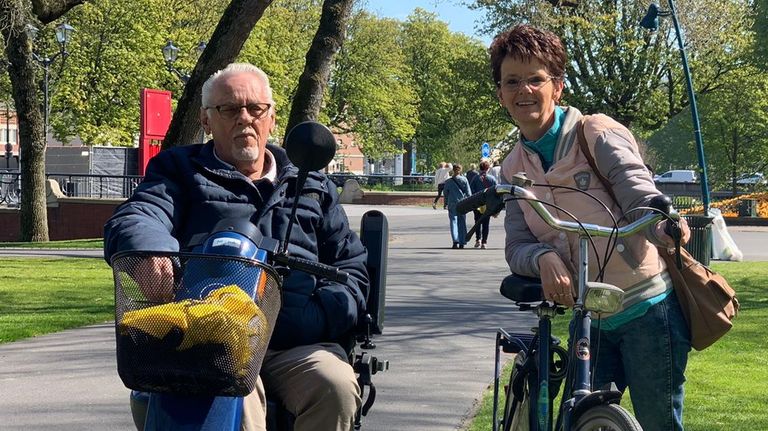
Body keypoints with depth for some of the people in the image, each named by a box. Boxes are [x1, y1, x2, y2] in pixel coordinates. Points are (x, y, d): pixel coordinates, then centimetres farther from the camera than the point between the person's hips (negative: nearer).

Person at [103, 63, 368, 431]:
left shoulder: (313, 187, 25)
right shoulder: (181, 171, 18)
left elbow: (351, 266, 21)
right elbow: (131, 222, -1)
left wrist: (321, 317, -3)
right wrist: (153, 249, -29)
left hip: (296, 345, 3)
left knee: (336, 387, -31)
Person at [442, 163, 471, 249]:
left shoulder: (448, 182, -1)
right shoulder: (464, 180, -1)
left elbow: (446, 194, 7)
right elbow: (468, 193, 1)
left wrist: (446, 203, 19)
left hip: (452, 204, -1)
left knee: (454, 222, -1)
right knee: (462, 223, 8)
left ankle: (455, 241, -18)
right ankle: (462, 243, 9)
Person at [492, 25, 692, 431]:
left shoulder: (598, 133, -6)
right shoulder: (513, 169, 9)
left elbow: (640, 191, -18)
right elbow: (516, 247, 1)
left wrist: (664, 226, -42)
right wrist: (544, 259, -23)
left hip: (647, 310, -5)